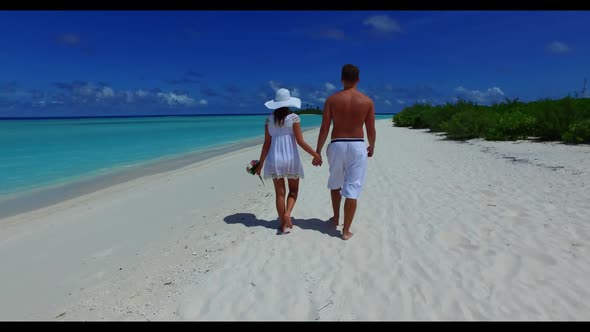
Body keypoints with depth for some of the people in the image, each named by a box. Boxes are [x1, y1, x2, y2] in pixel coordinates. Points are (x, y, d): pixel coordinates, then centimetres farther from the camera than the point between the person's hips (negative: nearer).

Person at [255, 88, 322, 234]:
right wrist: (315, 154, -1)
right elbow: (300, 141, -10)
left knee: (280, 192, 9)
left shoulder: (269, 119, 1)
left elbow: (267, 144, 1)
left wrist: (260, 163, 8)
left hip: (274, 159, 2)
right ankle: (287, 213, -8)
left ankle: (284, 224, 15)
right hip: (291, 158, -2)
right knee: (293, 190, 15)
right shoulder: (294, 117, -6)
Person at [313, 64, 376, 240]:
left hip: (336, 145, 1)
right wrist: (372, 147, 20)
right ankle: (346, 230, 8)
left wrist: (318, 152, 0)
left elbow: (324, 128, -6)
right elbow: (371, 130, 1)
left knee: (335, 183, 24)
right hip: (357, 146, -1)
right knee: (352, 189, 4)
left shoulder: (332, 99, -3)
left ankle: (336, 218, 38)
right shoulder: (367, 101, -1)